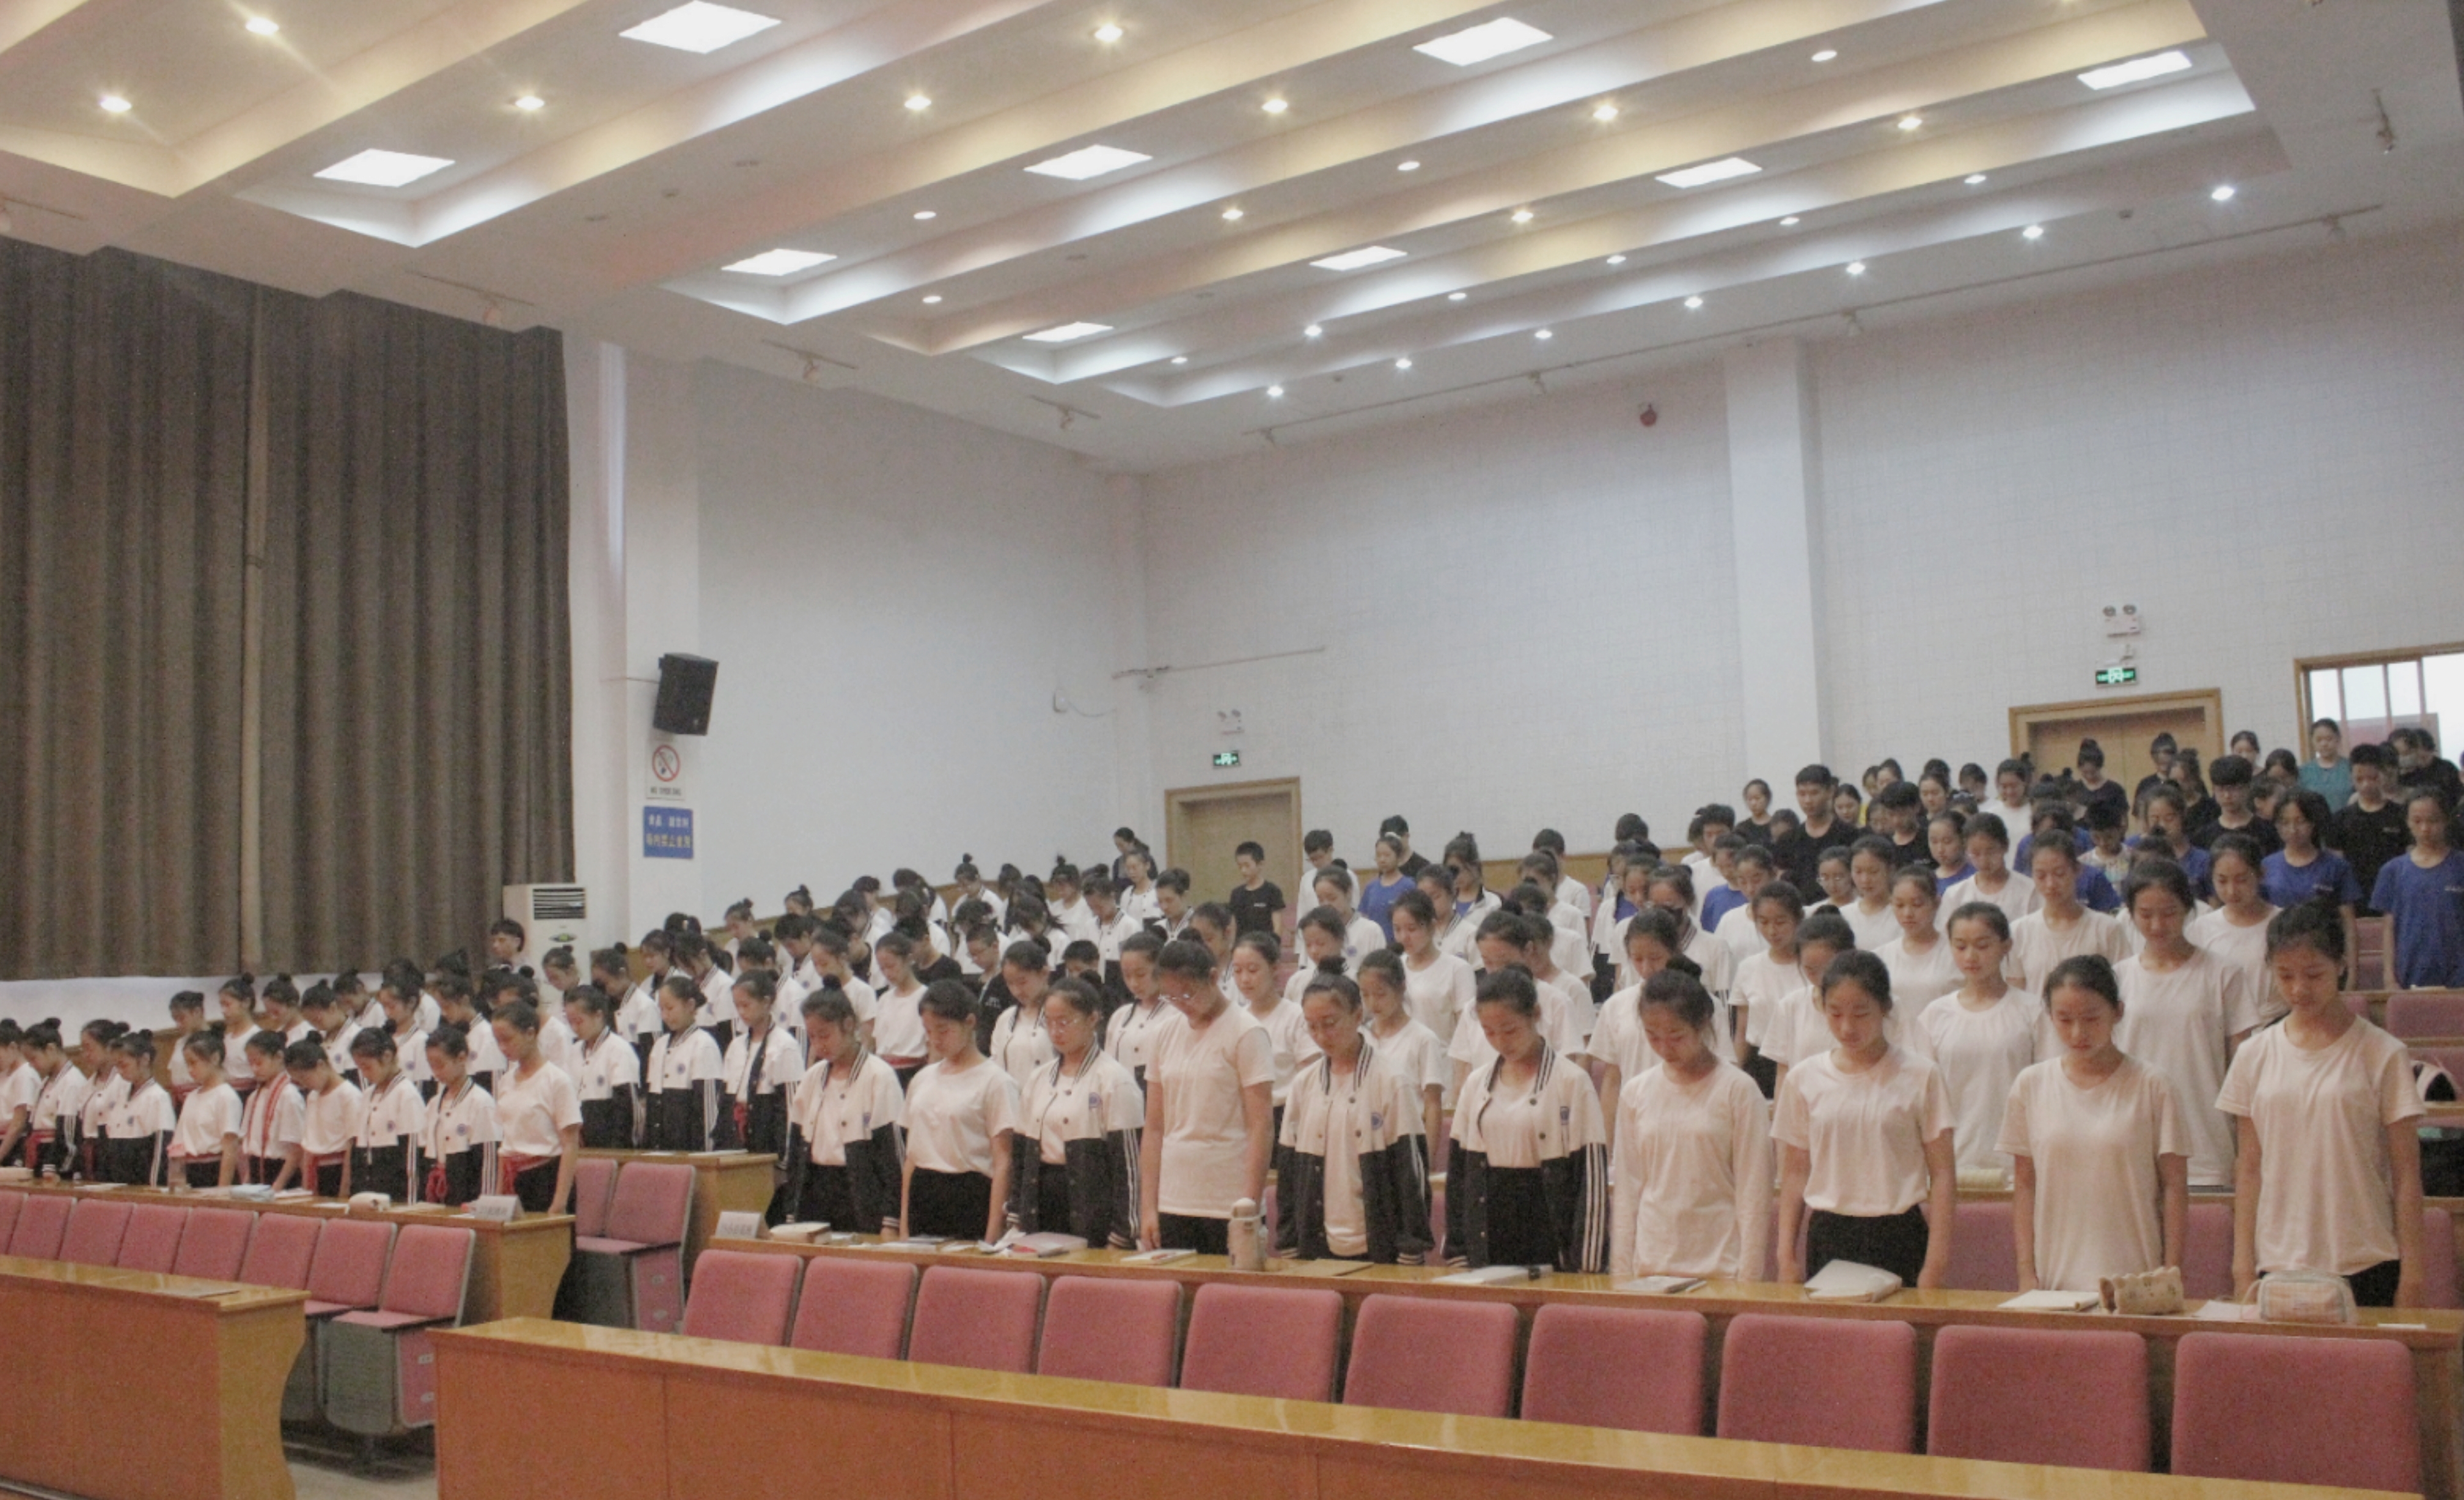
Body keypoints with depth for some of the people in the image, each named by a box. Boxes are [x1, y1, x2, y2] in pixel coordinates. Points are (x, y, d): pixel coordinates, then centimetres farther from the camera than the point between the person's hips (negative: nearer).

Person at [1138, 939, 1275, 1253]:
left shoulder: (1246, 1032, -5)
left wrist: (1249, 1206, -15)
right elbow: (1154, 1128, 12)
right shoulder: (1169, 1035, 10)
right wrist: (1147, 1208, 6)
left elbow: (1262, 1126, -9)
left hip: (1228, 1206, -5)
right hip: (1173, 1201, 5)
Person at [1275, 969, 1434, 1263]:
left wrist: (1412, 1253, -9)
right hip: (1318, 1245, 4)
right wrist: (1287, 1244, 7)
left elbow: (1411, 1168, -7)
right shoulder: (1304, 1084, 6)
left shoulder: (1394, 1084, -7)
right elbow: (1288, 1167, 9)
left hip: (1379, 1248, -4)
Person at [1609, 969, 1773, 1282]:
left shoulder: (1738, 1089, -4)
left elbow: (1754, 1191, -3)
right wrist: (1621, 1270, 6)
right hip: (1651, 1266, 3)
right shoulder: (1635, 1092, 6)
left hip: (1721, 1268, -3)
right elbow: (1627, 1188, 9)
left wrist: (1748, 1278, -6)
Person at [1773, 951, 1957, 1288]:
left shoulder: (1919, 1076, -2)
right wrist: (1786, 1256, 4)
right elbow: (1795, 1172, 8)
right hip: (1826, 1236, 2)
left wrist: (1935, 1263, -7)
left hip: (1898, 1237, -2)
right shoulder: (1803, 1078, 4)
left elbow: (1943, 1174, -2)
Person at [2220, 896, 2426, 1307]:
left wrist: (2412, 1274, -3)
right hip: (2277, 1266, 2)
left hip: (2365, 1271, -2)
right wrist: (2243, 1268, 4)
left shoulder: (2382, 1055, -2)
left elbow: (2406, 1174, -1)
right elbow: (2250, 1169, 8)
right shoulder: (2255, 1057, 5)